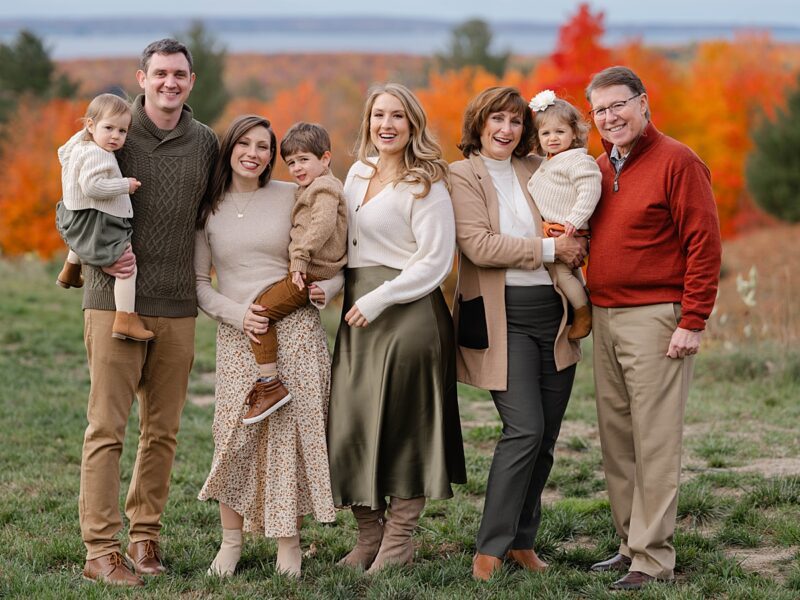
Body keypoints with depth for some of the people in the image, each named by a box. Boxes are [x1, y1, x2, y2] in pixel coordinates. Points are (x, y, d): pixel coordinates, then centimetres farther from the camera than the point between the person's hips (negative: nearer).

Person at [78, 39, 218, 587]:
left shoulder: (205, 144, 9)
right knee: (107, 427, -5)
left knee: (163, 431, 8)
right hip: (115, 299, -4)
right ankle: (100, 549, -1)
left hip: (177, 306, 4)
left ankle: (145, 535, 19)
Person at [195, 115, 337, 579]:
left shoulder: (292, 197, 5)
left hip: (295, 329, 0)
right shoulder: (210, 208, 6)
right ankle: (231, 542, 6)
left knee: (292, 431, -2)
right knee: (235, 434, -8)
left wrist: (327, 287, -7)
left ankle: (289, 542, 8)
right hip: (238, 333, 0)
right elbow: (198, 281, 7)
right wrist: (236, 313, -7)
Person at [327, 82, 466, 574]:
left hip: (409, 312, -7)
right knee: (351, 427, 4)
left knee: (403, 429, -1)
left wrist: (377, 300, -15)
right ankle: (369, 539, 14)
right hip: (358, 314, 7)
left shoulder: (425, 184, -7)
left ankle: (399, 542, 9)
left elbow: (436, 261, -12)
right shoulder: (358, 173, 14)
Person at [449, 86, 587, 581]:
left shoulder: (538, 170, 14)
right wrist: (548, 249, -12)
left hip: (553, 311, 6)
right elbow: (478, 244, -13)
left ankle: (522, 540, 18)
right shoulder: (463, 176, -1)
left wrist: (575, 246, 3)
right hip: (503, 315, -6)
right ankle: (490, 548, -5)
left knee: (546, 434, 7)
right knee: (525, 429, -14)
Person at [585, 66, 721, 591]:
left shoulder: (677, 162, -8)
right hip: (605, 317, 8)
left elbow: (704, 245, -12)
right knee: (616, 439, 10)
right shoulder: (599, 169, 14)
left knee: (655, 441, -5)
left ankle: (653, 556, 0)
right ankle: (630, 542, 19)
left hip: (655, 319, -7)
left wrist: (693, 322, -15)